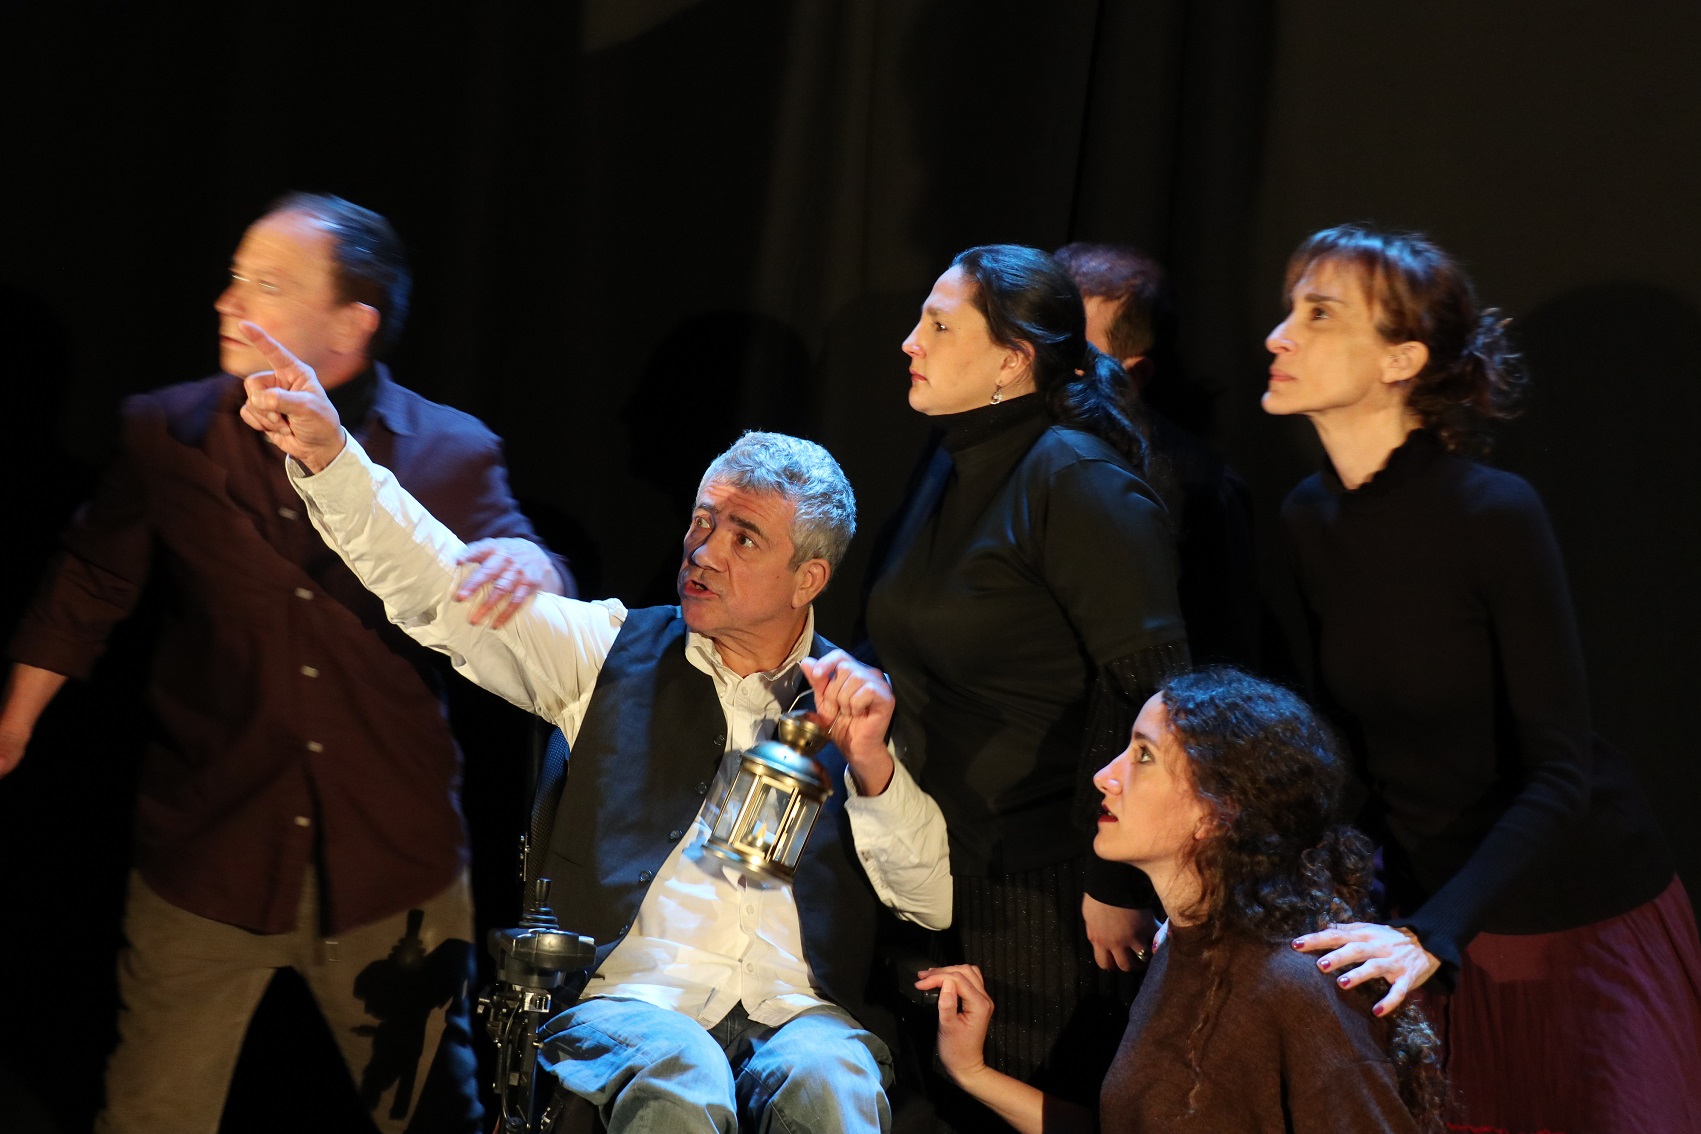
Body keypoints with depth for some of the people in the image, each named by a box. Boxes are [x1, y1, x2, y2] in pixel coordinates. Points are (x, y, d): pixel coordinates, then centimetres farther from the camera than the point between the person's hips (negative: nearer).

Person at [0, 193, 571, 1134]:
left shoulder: (450, 453, -5)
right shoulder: (166, 436, -2)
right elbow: (88, 589, 12)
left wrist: (527, 568, -26)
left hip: (392, 873, 0)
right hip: (208, 861, 1)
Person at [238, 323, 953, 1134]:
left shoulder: (854, 696, 14)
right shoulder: (615, 653, 16)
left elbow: (933, 905, 9)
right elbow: (440, 589, 5)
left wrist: (869, 762, -6)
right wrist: (328, 455, -7)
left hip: (799, 1009, 0)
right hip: (632, 996, 0)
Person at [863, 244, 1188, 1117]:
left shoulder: (1078, 482, -16)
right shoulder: (955, 467, 12)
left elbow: (1149, 687, -21)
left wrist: (1118, 882, -21)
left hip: (1037, 889, -8)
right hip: (933, 865, 8)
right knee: (937, 1101, 14)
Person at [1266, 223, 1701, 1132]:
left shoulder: (1493, 513, -20)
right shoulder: (1308, 521, -2)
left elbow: (1558, 772, -22)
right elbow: (1342, 740, 5)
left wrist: (1431, 935, -33)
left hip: (1581, 921, -5)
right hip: (1423, 907, 5)